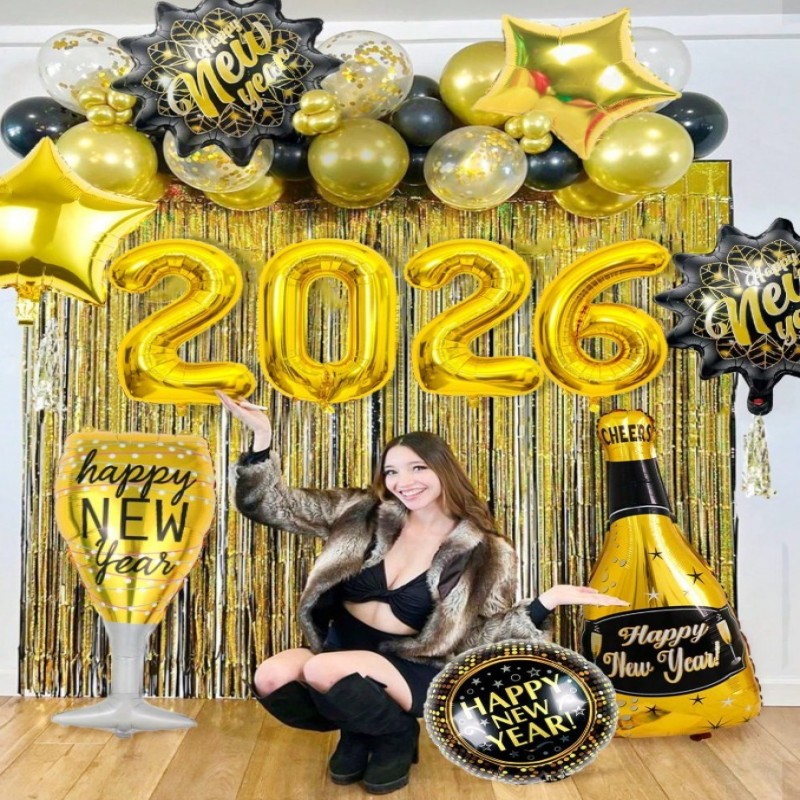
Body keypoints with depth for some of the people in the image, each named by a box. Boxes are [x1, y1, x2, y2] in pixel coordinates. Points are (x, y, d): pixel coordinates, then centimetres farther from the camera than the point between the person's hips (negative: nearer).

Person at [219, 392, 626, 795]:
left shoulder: (483, 553, -7)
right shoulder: (363, 515, -1)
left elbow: (478, 637, -6)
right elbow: (274, 505, 1)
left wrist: (547, 601, -18)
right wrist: (262, 435, -14)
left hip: (411, 669, -4)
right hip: (338, 647, 4)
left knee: (324, 670, -32)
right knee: (271, 678, -26)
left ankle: (397, 735, 0)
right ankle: (357, 730, 6)